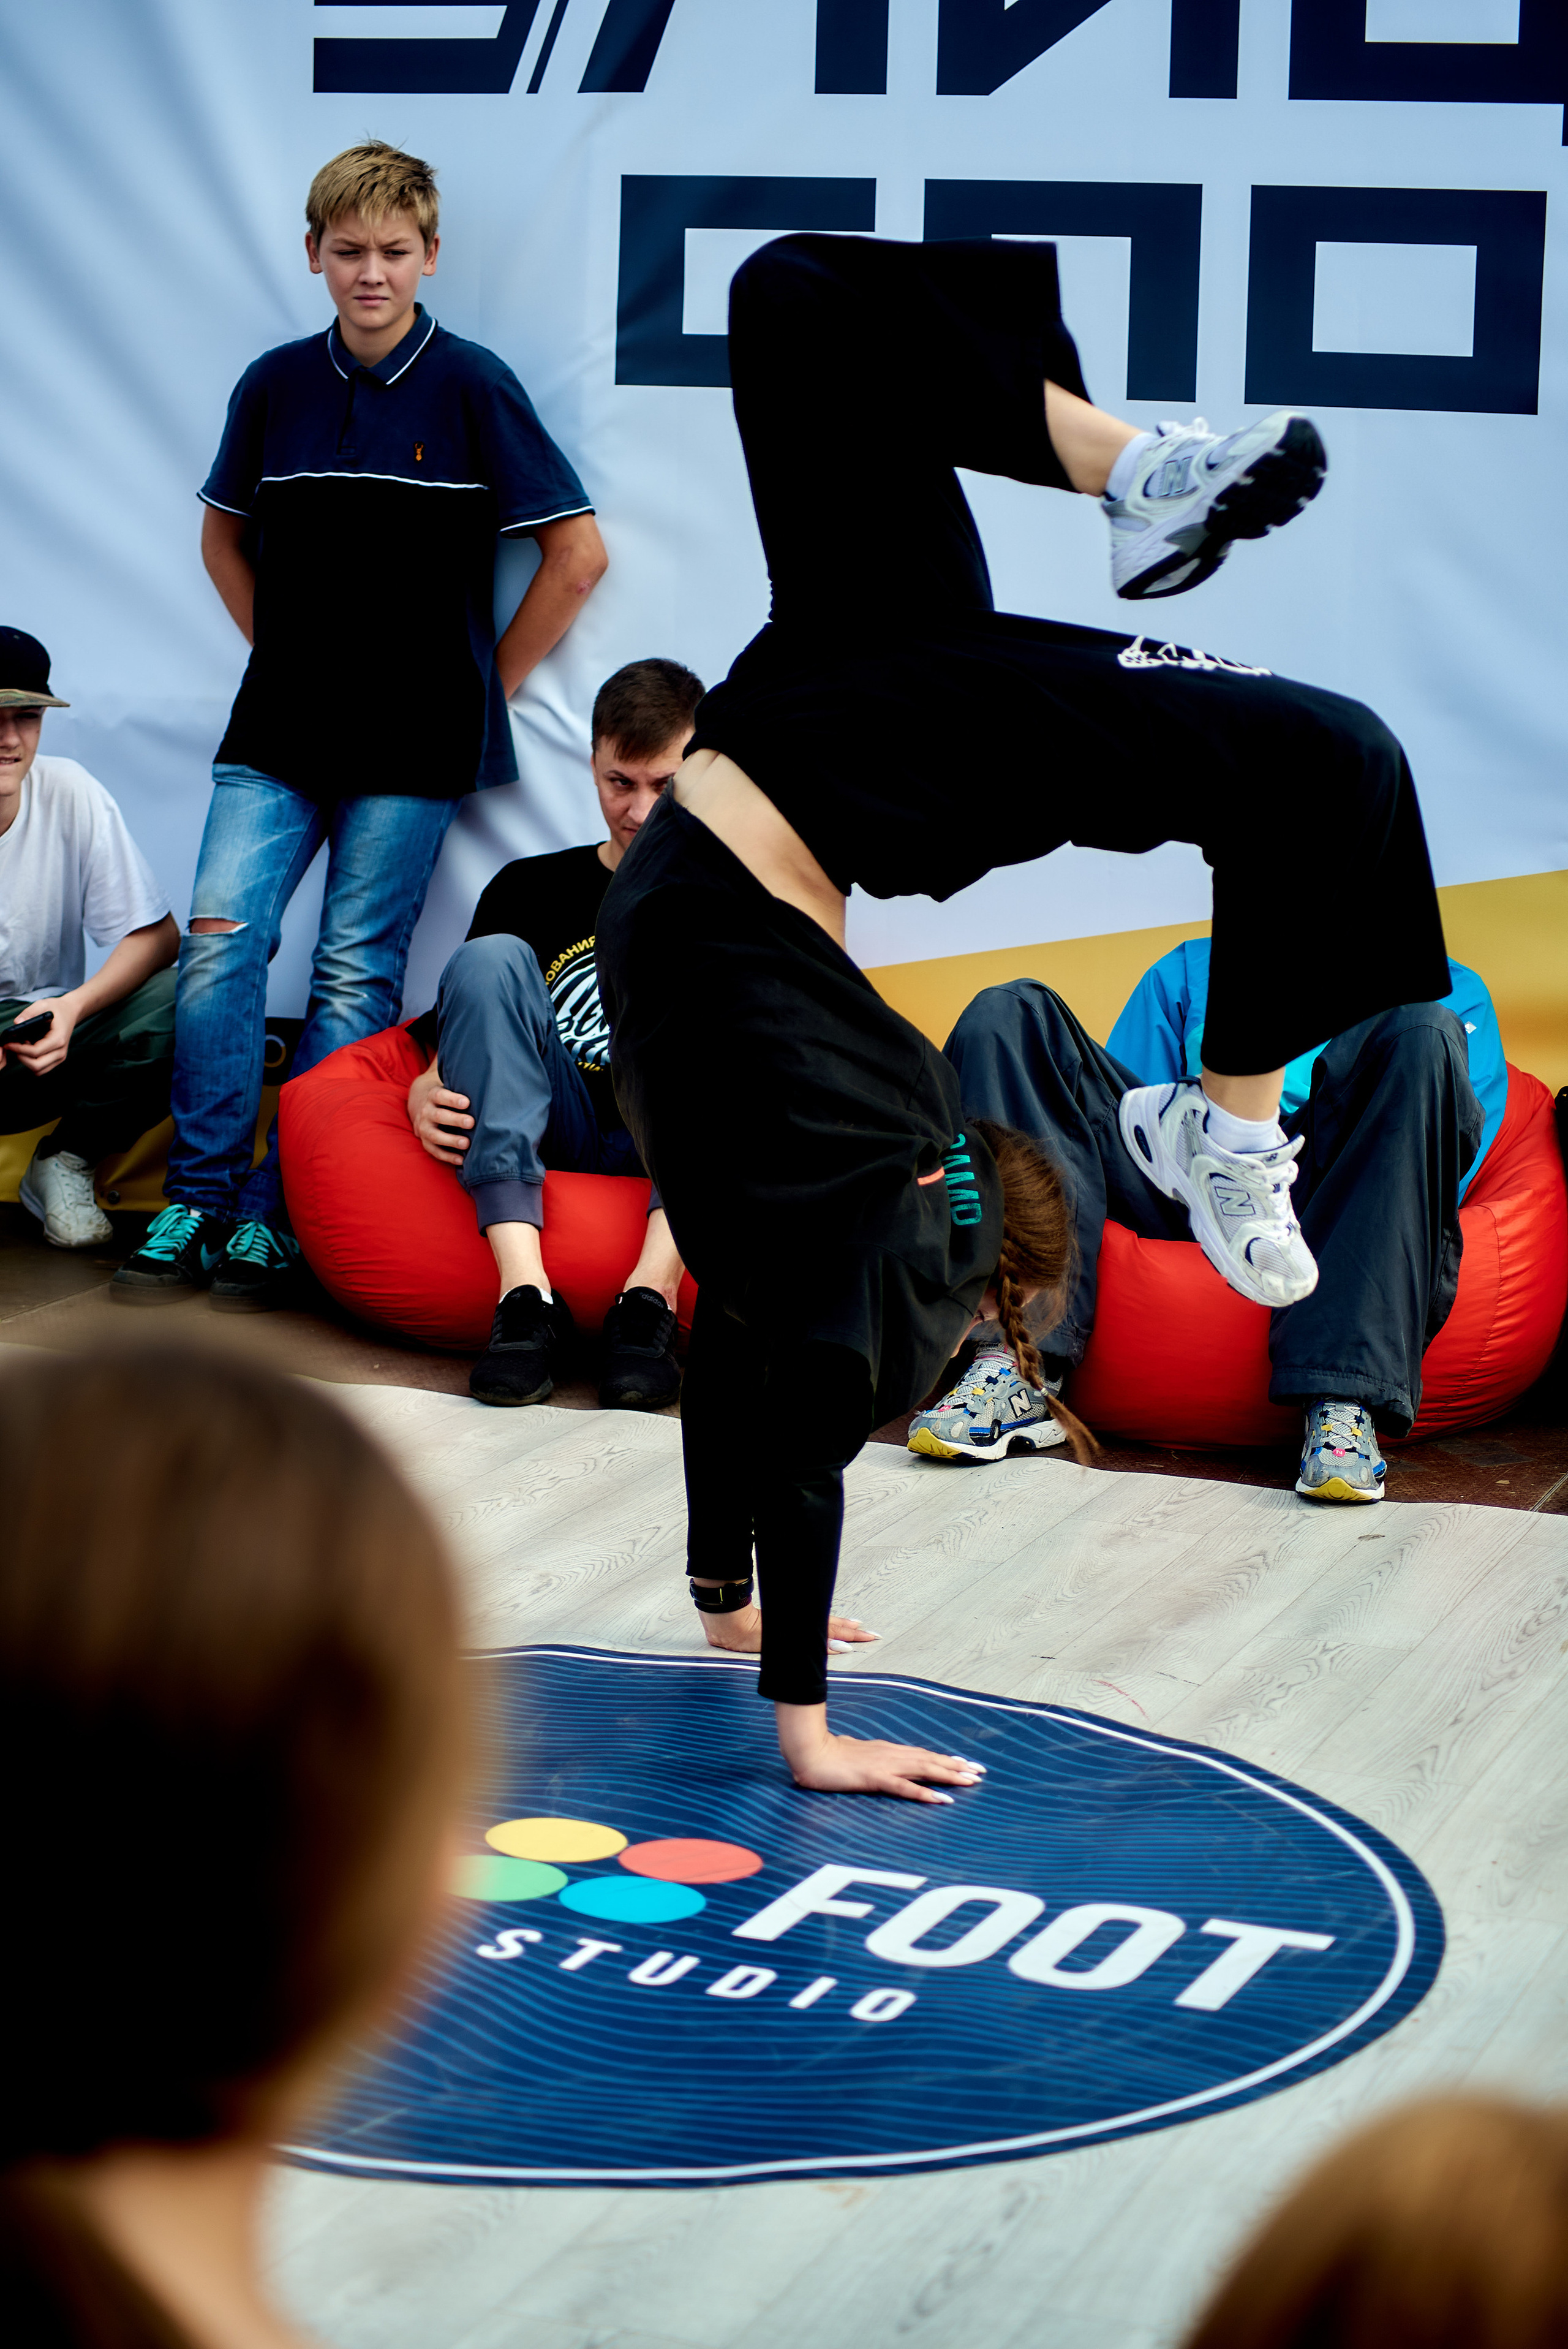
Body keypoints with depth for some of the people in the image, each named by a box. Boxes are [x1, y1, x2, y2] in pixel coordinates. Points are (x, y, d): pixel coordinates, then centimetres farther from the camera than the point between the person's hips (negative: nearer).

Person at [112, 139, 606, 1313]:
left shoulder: (473, 386, -5)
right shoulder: (275, 385, 6)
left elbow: (578, 552, -1)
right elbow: (225, 532, 23)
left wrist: (486, 682, 0)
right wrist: (275, 647, 12)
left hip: (411, 738, -3)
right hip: (277, 728, 3)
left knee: (355, 982, -2)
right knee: (219, 942, -9)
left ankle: (267, 1219, 4)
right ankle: (195, 1204, -1)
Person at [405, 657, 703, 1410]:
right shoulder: (530, 889, 16)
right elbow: (454, 1033, 11)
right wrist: (425, 1092, -12)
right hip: (548, 1143, 1)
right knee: (492, 959, -19)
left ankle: (651, 1295, -38)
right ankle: (525, 1291, -35)